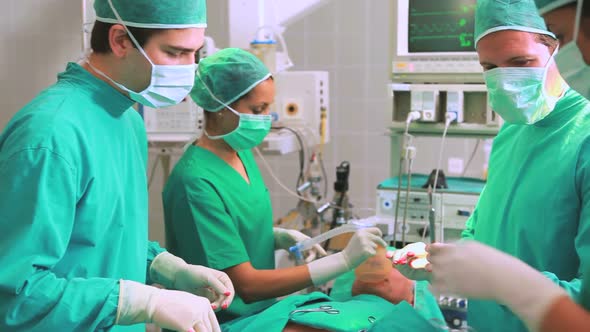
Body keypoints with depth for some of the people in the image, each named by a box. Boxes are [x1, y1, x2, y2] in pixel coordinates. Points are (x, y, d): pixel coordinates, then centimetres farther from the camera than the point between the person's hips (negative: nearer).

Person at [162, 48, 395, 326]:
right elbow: (245, 284, -22)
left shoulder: (242, 154, 2)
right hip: (223, 323, -7)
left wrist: (283, 238, -4)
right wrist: (344, 260, -24)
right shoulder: (196, 182, -21)